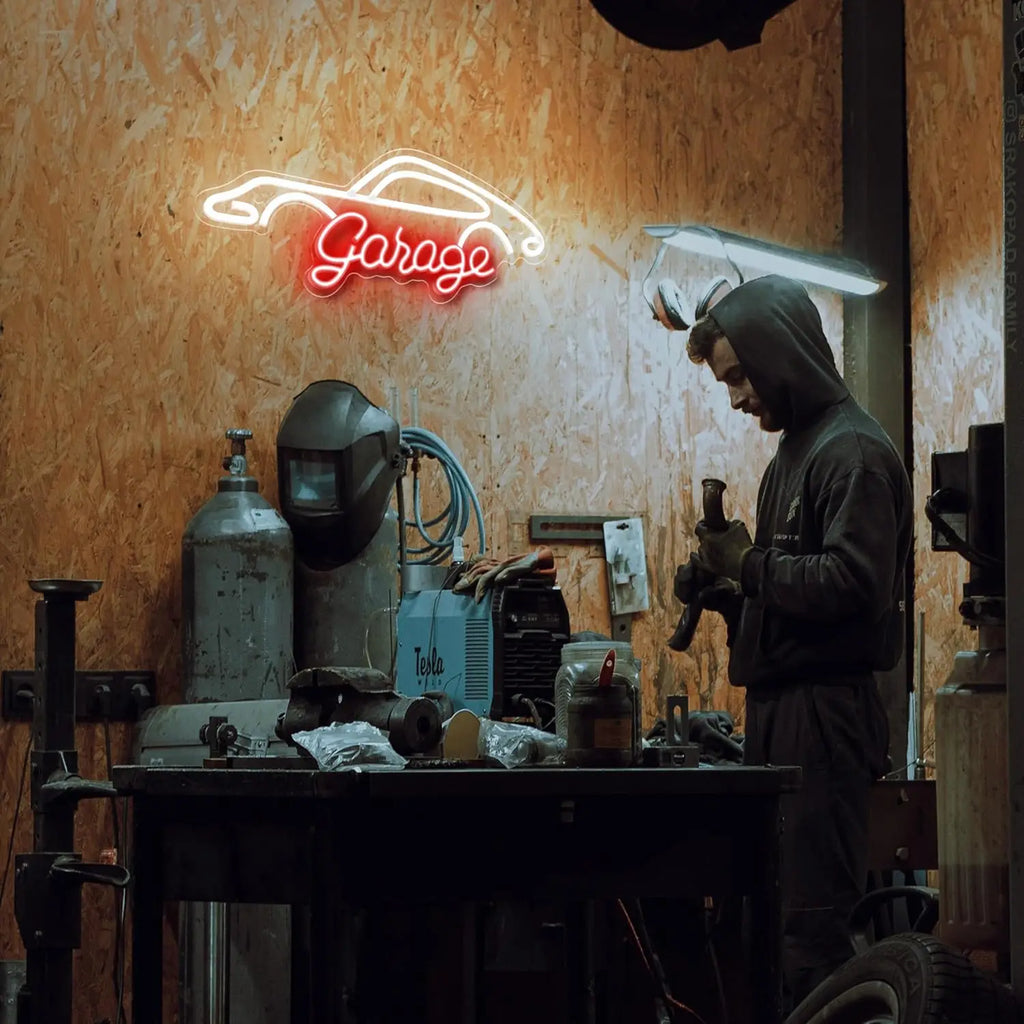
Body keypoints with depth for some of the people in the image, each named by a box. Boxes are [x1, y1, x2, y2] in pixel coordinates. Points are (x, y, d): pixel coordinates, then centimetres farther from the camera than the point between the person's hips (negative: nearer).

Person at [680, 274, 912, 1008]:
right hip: (779, 708, 10)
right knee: (769, 906, 13)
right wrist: (731, 594, 5)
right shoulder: (793, 454, 20)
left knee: (813, 916, -10)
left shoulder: (853, 453, -11)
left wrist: (751, 566, -13)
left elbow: (852, 584, -23)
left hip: (826, 707, -10)